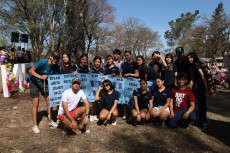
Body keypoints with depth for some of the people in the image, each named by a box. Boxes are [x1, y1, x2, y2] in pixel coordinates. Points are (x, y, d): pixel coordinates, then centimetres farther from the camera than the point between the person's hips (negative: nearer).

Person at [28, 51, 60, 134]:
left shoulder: (56, 67, -12)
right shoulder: (42, 62, -27)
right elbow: (30, 70, -27)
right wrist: (40, 76, -41)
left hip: (45, 82, 5)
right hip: (34, 82, -5)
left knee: (49, 100, 2)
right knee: (36, 103, -8)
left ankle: (50, 121, 18)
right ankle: (35, 125, 2)